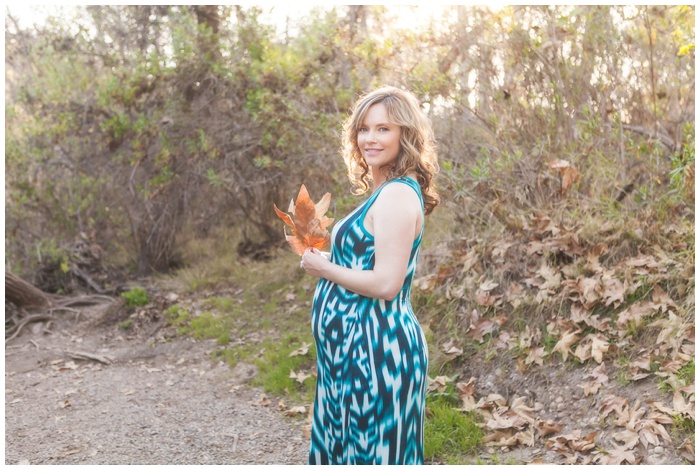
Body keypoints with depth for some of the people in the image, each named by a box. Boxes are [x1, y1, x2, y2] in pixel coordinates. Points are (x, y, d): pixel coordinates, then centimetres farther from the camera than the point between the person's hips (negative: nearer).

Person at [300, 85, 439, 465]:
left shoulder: (398, 195, -17)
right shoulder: (384, 192, 13)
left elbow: (386, 283, -24)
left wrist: (324, 269, -12)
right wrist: (322, 247, 9)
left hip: (377, 349, -10)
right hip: (353, 348, 10)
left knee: (373, 454, 3)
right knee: (342, 448, 20)